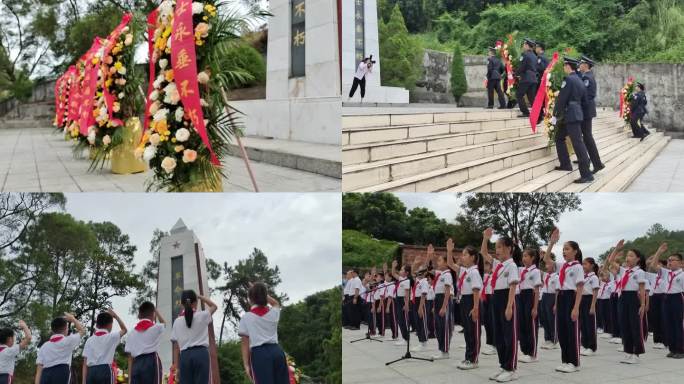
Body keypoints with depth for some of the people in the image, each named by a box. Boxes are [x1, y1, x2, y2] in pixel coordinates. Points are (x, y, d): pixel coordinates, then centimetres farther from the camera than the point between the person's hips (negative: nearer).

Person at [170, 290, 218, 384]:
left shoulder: (177, 322, 9)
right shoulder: (202, 316, 4)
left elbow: (176, 347, 9)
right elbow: (214, 306, 26)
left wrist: (177, 368, 12)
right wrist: (200, 296, 25)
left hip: (185, 356, 2)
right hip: (201, 353, -2)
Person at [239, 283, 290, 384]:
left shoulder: (246, 317, 2)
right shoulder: (273, 313, 13)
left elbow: (245, 344, -1)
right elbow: (276, 303, 40)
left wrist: (246, 365, 0)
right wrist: (262, 293, 38)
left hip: (260, 354, -4)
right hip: (277, 351, 4)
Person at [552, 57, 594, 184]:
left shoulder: (568, 79, -12)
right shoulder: (579, 80, 15)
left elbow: (561, 99, -16)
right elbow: (583, 97, 17)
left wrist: (555, 115, -11)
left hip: (571, 115, -10)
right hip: (575, 113, 10)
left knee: (578, 143, -11)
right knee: (559, 138, 22)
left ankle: (587, 174, -13)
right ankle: (565, 165, 25)